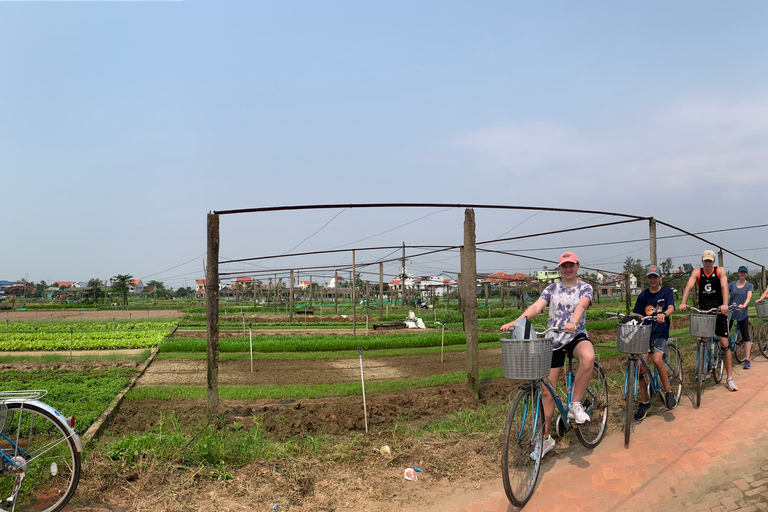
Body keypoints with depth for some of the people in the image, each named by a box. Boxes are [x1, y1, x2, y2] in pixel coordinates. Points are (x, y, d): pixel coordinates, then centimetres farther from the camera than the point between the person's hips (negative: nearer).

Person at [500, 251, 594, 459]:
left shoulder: (585, 288, 2)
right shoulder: (552, 289, 8)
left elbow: (581, 306, -19)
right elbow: (536, 306, -9)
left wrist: (573, 322, -41)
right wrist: (517, 321, -27)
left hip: (576, 336, -2)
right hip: (553, 341, 2)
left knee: (588, 357, -39)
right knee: (547, 392, 2)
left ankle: (575, 405, -20)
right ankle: (545, 438, 17)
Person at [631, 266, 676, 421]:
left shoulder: (666, 292, 4)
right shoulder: (643, 295, 11)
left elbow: (671, 308, -14)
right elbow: (638, 315, 10)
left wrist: (663, 314, -37)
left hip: (661, 334, -3)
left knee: (657, 360, -28)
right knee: (641, 366, -10)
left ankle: (668, 392, -5)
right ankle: (644, 403, 4)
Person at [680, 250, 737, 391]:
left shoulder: (720, 271, -3)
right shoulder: (697, 272, 0)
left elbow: (724, 287, -18)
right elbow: (689, 286, -15)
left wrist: (725, 304, -34)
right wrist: (683, 303, -32)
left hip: (719, 310, -1)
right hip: (702, 311, 1)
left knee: (724, 343, -1)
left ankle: (729, 378, 6)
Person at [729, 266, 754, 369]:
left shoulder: (749, 285, 2)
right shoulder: (732, 284, 7)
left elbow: (749, 297, -14)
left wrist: (744, 305, -33)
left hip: (742, 314, -1)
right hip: (730, 313, 1)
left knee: (745, 336, 1)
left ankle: (747, 360, 5)